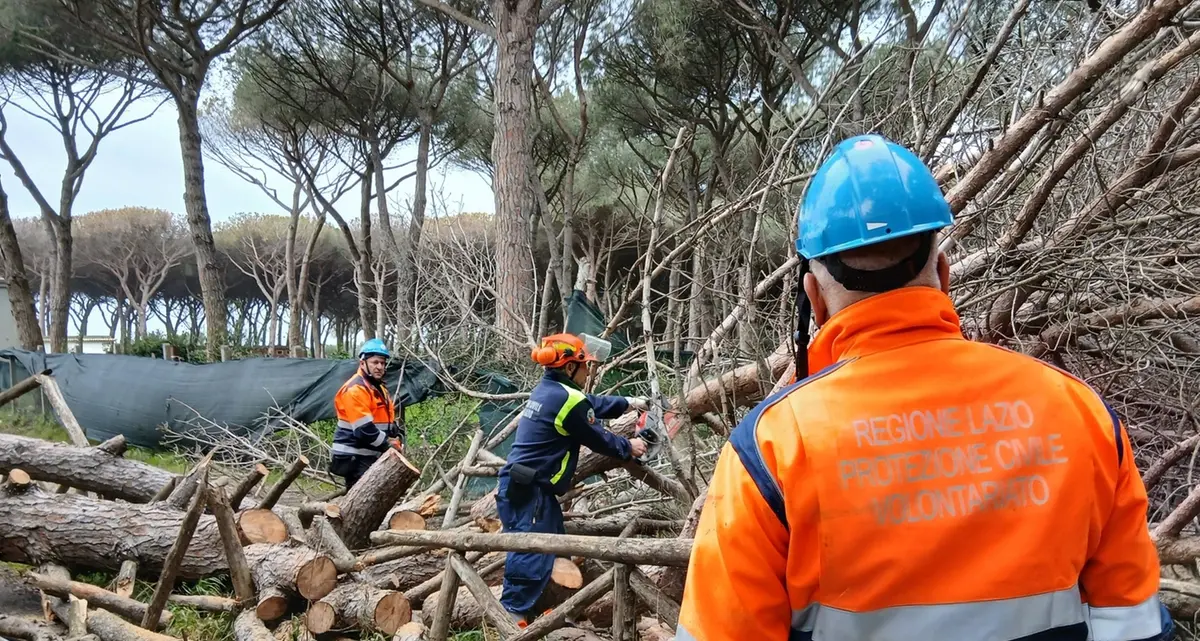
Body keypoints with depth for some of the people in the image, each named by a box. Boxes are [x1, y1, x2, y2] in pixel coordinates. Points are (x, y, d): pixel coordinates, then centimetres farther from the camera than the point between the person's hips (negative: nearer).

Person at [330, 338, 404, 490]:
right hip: (355, 458, -10)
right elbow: (364, 429, -22)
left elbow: (390, 421, 20)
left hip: (370, 456, 10)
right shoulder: (355, 389, -16)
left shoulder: (379, 388, 17)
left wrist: (397, 441, 1)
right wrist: (389, 445, -14)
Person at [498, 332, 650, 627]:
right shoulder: (568, 398, -16)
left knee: (554, 548, 18)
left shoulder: (548, 389, 13)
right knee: (531, 557, -10)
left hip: (526, 488, 11)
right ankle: (509, 617, -9)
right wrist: (629, 448, 13)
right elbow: (597, 438, -3)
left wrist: (629, 403, 33)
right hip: (527, 492, -11)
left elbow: (593, 404, 27)